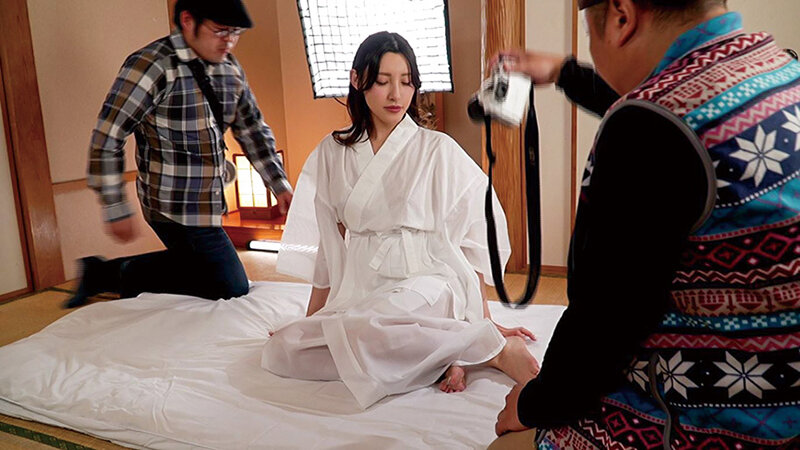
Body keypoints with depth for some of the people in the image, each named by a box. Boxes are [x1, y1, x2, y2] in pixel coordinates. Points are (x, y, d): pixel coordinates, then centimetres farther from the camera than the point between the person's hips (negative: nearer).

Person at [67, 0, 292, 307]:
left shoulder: (230, 69, 4)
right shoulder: (151, 65, -18)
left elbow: (254, 131, 13)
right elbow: (106, 140, -16)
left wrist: (279, 185, 4)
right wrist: (116, 210, -14)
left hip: (209, 204, 8)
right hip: (177, 209, -8)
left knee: (196, 265, 26)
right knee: (232, 289, -3)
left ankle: (106, 273, 32)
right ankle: (124, 276, 6)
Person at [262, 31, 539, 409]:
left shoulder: (438, 150, 1)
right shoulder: (331, 154, 11)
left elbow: (470, 241, 2)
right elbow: (329, 246, 13)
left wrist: (484, 319, -2)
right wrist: (313, 319, 12)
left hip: (426, 283, -5)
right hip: (359, 289, 5)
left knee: (362, 332, -36)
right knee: (279, 352, -17)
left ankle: (496, 349, -17)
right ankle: (435, 352, -14)